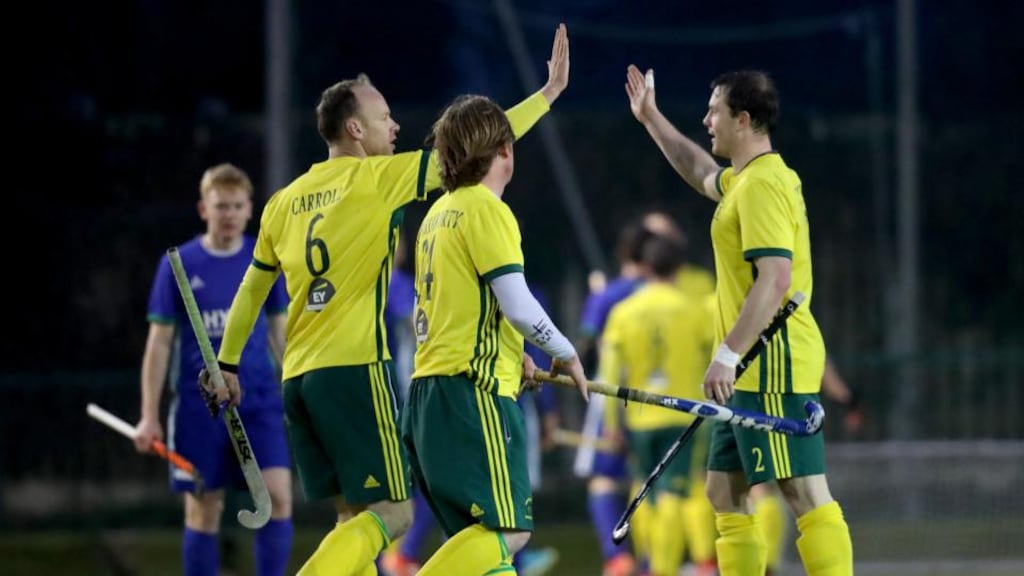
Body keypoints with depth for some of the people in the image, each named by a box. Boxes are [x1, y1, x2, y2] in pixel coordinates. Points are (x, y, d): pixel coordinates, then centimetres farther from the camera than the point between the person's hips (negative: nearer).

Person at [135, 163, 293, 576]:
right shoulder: (178, 265, -1)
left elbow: (279, 332, 13)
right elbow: (159, 342, 1)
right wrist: (149, 416, -2)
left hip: (260, 399, 1)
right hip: (200, 405, -1)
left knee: (278, 496, -12)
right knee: (204, 511, 3)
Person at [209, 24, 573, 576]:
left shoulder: (285, 201, 14)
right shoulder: (378, 178, -3)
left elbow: (251, 290, 23)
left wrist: (227, 364, 33)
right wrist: (549, 92, 6)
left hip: (297, 377, 7)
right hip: (355, 367, -7)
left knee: (356, 516, 14)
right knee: (390, 513, -6)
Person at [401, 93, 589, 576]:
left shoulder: (438, 214, 18)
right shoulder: (486, 209, -8)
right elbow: (517, 304, -15)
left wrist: (509, 353, 23)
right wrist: (566, 353, 0)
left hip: (430, 389, 9)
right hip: (472, 391, -9)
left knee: (480, 535, 11)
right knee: (506, 533, -13)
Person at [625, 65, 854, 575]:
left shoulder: (764, 184, -14)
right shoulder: (744, 179, 16)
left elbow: (775, 279, -23)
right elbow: (700, 171, 41)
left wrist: (728, 354, -25)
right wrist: (650, 118, 46)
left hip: (775, 366, -11)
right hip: (751, 373, 11)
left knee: (805, 493, -13)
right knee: (725, 491, 12)